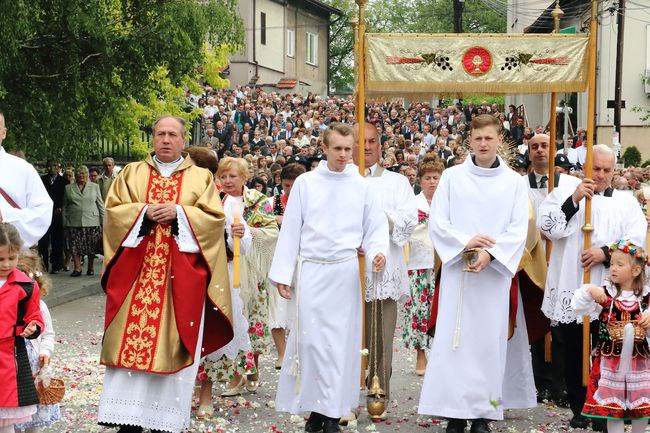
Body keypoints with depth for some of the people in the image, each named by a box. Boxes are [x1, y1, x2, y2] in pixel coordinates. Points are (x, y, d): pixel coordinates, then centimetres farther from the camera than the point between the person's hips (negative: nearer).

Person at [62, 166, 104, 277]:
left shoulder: (94, 187, 11)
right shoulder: (68, 188, 12)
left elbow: (100, 204, 11)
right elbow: (65, 207, 12)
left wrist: (104, 220, 5)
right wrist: (64, 222, 6)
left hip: (92, 222, 0)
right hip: (73, 223, 0)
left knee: (92, 247, 0)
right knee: (75, 246, -5)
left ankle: (90, 268, 13)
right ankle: (77, 268, 1)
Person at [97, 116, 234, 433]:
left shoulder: (201, 177, 9)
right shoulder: (131, 173, 13)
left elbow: (214, 219, 0)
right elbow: (114, 210, 4)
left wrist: (178, 213, -12)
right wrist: (144, 212, -12)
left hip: (181, 277, -1)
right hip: (135, 273, 1)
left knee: (173, 346, -2)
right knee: (131, 342, -3)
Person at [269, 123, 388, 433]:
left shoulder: (362, 186, 5)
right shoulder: (305, 183, 3)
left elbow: (375, 228, 8)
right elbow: (291, 230, 3)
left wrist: (377, 251, -14)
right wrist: (283, 274, -1)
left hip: (345, 271, 1)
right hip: (311, 270, -1)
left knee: (341, 340, 2)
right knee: (312, 338, -2)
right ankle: (316, 407, 8)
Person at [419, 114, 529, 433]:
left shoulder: (514, 182, 6)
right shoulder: (452, 177, 6)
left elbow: (518, 230, -1)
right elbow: (437, 222, 0)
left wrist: (490, 253, -15)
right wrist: (466, 242, -15)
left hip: (495, 272, 0)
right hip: (457, 269, 0)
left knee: (490, 339, 1)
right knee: (454, 338, -3)